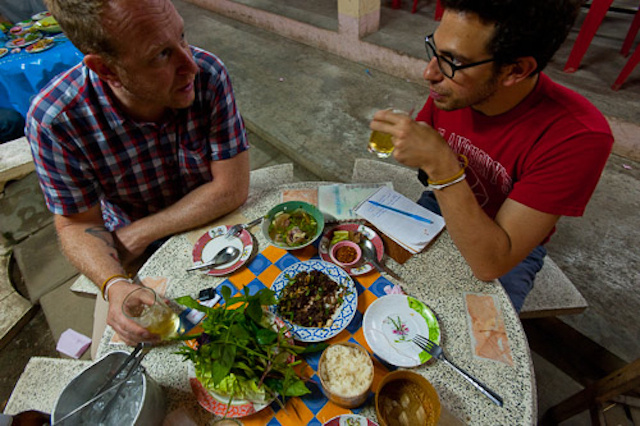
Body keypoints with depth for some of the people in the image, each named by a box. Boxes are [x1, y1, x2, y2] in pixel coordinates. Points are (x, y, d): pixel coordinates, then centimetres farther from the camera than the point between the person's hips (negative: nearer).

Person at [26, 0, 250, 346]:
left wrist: (136, 235, -19)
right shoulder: (52, 120, -23)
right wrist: (114, 285, -33)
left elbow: (231, 188, -23)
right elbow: (77, 225, -12)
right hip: (139, 255, 0)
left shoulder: (207, 74, -23)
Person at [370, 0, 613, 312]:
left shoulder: (578, 137, -31)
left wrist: (441, 165, -42)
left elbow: (490, 263, -34)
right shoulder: (451, 85, -17)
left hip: (509, 250, -3)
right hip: (438, 206, 4)